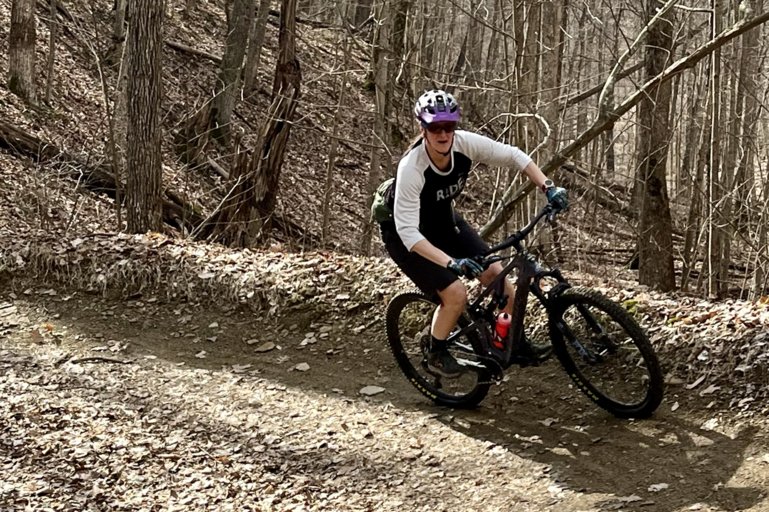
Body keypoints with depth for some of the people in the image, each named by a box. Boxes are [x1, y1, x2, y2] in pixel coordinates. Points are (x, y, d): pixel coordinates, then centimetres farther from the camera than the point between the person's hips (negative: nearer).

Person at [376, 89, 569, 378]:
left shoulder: (465, 144, -23)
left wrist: (548, 188, -21)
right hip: (404, 234, -5)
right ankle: (436, 354, 7)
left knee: (497, 274, -5)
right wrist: (452, 263, -48)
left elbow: (513, 156, -10)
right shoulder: (411, 168, -36)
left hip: (443, 222, 6)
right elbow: (408, 232, -39)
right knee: (456, 293, -19)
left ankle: (517, 346, 13)